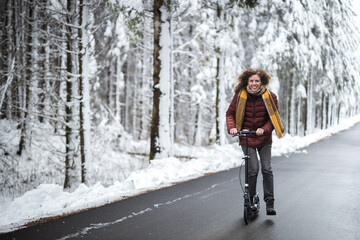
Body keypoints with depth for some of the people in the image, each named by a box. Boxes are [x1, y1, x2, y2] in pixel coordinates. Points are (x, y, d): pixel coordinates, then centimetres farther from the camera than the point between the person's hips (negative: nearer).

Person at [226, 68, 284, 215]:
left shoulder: (270, 97, -6)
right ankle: (250, 199, 9)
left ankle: (270, 202, 6)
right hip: (246, 138, -1)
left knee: (267, 169, -3)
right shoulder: (240, 95, -6)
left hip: (264, 139, 1)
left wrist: (264, 129, -23)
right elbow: (230, 113, 2)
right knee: (253, 169, -10)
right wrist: (232, 127, -16)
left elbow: (273, 118, -5)